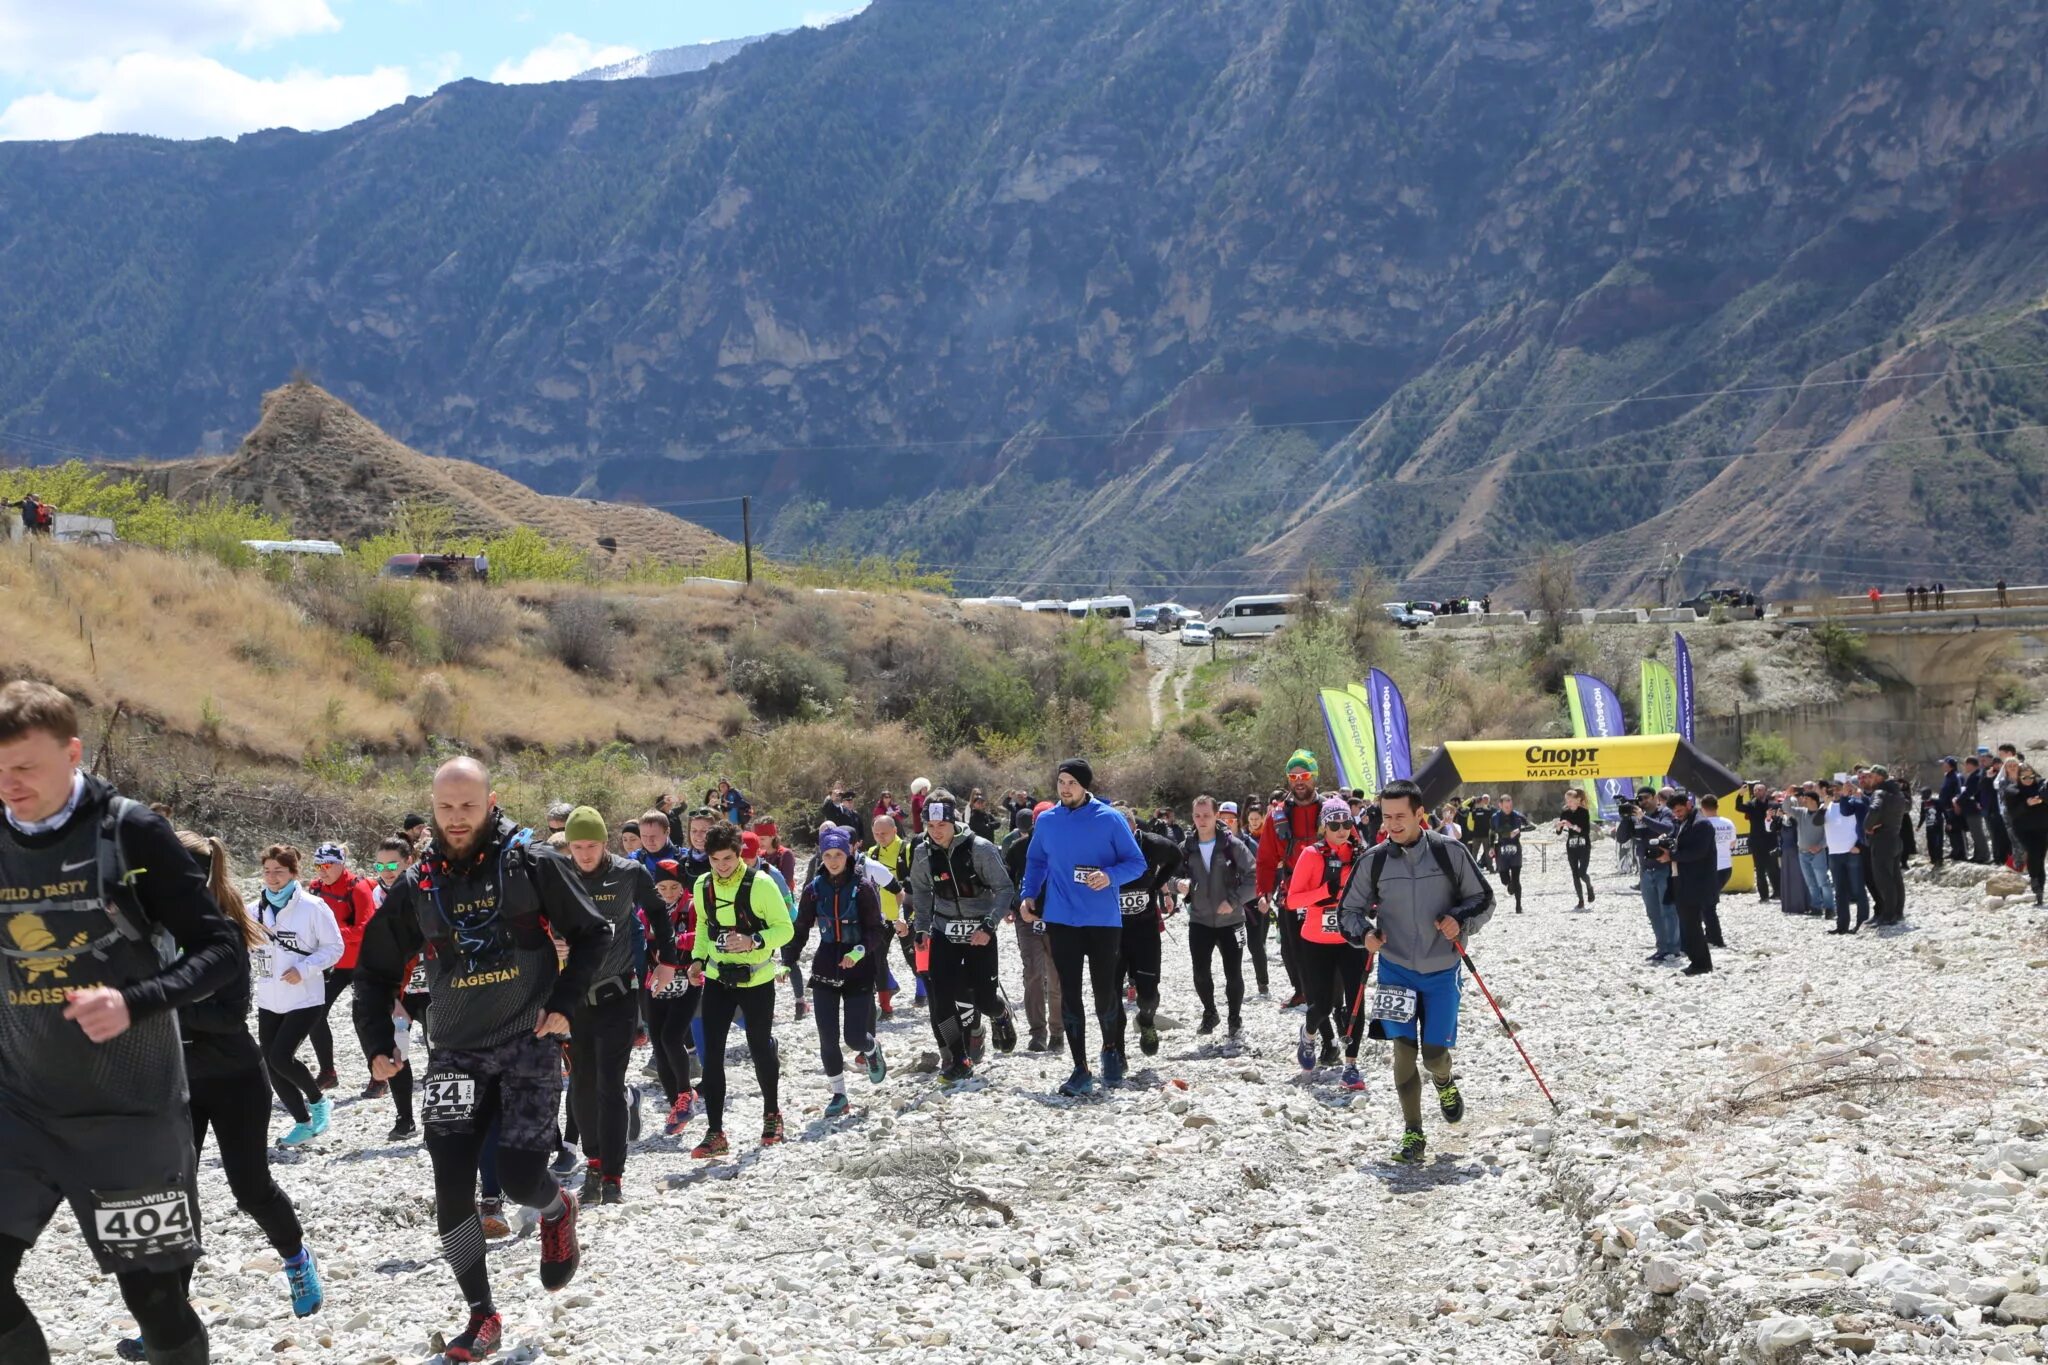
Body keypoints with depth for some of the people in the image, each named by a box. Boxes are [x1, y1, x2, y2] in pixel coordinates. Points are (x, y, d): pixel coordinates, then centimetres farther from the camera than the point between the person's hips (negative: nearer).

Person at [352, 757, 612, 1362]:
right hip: (455, 1054, 3)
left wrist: (563, 1003, -8)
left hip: (529, 1046, -3)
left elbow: (593, 933, 1)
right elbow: (376, 970, 13)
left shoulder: (532, 864, -7)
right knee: (452, 1190, -4)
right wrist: (379, 1042, 3)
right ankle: (482, 1315, 11)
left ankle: (558, 1212, 28)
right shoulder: (416, 886, 2)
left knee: (521, 1179, -10)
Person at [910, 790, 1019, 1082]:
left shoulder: (980, 848, -17)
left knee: (984, 997, -2)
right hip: (943, 931, 3)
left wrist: (989, 926, -21)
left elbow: (1004, 888, -12)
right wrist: (922, 928, 6)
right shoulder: (923, 853, -4)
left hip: (980, 932, -3)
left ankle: (1001, 1017, 36)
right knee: (941, 999, -8)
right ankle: (955, 1061, 3)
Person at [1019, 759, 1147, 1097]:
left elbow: (1137, 862, -2)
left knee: (1104, 992, 4)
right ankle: (1080, 1070, 6)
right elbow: (1036, 862, 18)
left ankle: (1111, 1049, 33)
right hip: (1061, 920, 2)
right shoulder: (1046, 821, 4)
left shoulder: (1110, 819, -6)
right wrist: (1029, 895, 3)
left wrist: (1110, 876, -21)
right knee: (1070, 994, 1)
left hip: (1103, 920, -2)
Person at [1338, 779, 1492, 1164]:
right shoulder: (1375, 860, -3)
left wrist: (1460, 920, -16)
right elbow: (1349, 911, 7)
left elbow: (1483, 899, 3)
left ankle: (1445, 1083, 37)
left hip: (1441, 970, -1)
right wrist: (1364, 933, -13)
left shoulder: (1450, 852, -7)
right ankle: (1412, 1134, 3)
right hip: (1395, 969, 1)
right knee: (1403, 1049, -8)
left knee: (1435, 1053, 0)